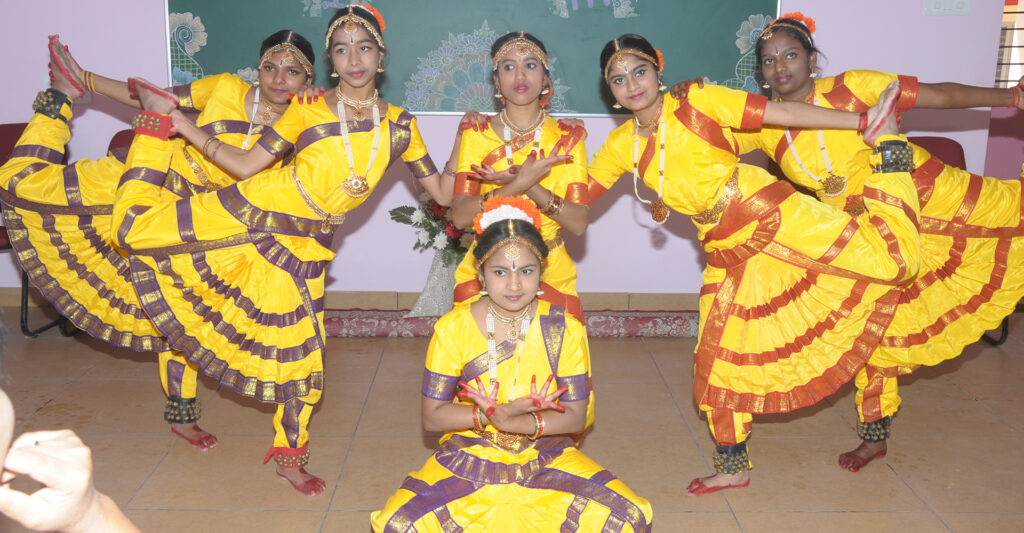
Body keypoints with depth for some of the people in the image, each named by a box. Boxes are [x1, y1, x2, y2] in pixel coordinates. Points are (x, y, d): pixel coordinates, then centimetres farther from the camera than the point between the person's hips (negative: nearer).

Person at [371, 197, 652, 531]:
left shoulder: (564, 329, -6)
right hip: (467, 458, 0)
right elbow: (432, 416, -7)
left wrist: (515, 423, -24)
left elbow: (575, 416, -6)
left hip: (547, 458, 1)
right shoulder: (452, 328, -8)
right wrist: (498, 413, -22)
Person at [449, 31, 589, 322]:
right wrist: (521, 182, -23)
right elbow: (460, 216, -11)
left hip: (550, 272, 0)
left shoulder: (567, 137, 2)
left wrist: (531, 187, -23)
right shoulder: (477, 134, 1)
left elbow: (579, 222, -8)